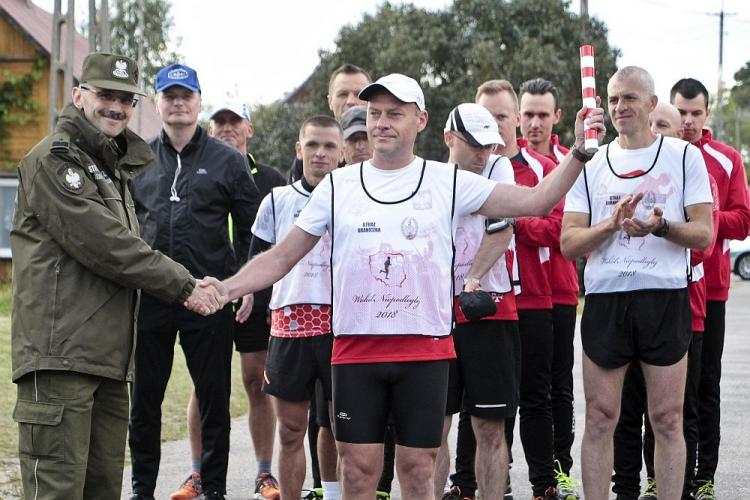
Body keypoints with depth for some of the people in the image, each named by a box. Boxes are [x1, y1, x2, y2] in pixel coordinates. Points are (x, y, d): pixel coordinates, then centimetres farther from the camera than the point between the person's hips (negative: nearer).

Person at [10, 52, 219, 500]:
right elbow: (102, 246, -14)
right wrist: (181, 285, -10)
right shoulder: (53, 160, -6)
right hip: (61, 357, -9)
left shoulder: (115, 168, 25)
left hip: (109, 360, 10)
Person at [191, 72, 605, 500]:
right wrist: (228, 288, -7)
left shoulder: (448, 182, 3)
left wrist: (580, 153, -14)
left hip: (426, 349, -1)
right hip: (356, 350, 1)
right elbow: (281, 258, 7)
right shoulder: (338, 185, 7)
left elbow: (536, 200, -2)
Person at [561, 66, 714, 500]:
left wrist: (662, 226, -19)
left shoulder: (684, 156, 4)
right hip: (606, 298, 2)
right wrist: (612, 223, -13)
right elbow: (569, 244, 5)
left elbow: (704, 234, 0)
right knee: (600, 419, 3)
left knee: (668, 419, 1)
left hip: (665, 297, -2)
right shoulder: (591, 164, 10)